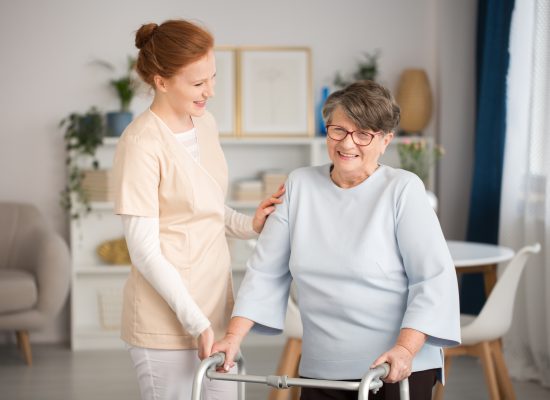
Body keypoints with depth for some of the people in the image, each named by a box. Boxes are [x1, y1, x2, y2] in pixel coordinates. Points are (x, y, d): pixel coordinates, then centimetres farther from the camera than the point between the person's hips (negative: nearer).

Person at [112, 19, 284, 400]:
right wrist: (196, 323, -17)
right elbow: (145, 252, -17)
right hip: (167, 321, -7)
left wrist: (249, 225, -2)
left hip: (215, 307, 7)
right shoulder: (142, 144, -18)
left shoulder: (205, 123, 5)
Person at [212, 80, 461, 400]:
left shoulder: (403, 189, -6)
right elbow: (266, 271, 6)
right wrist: (234, 336, -3)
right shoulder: (299, 185, 5)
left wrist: (406, 348, -21)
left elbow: (435, 278, -11)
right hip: (321, 371, 3)